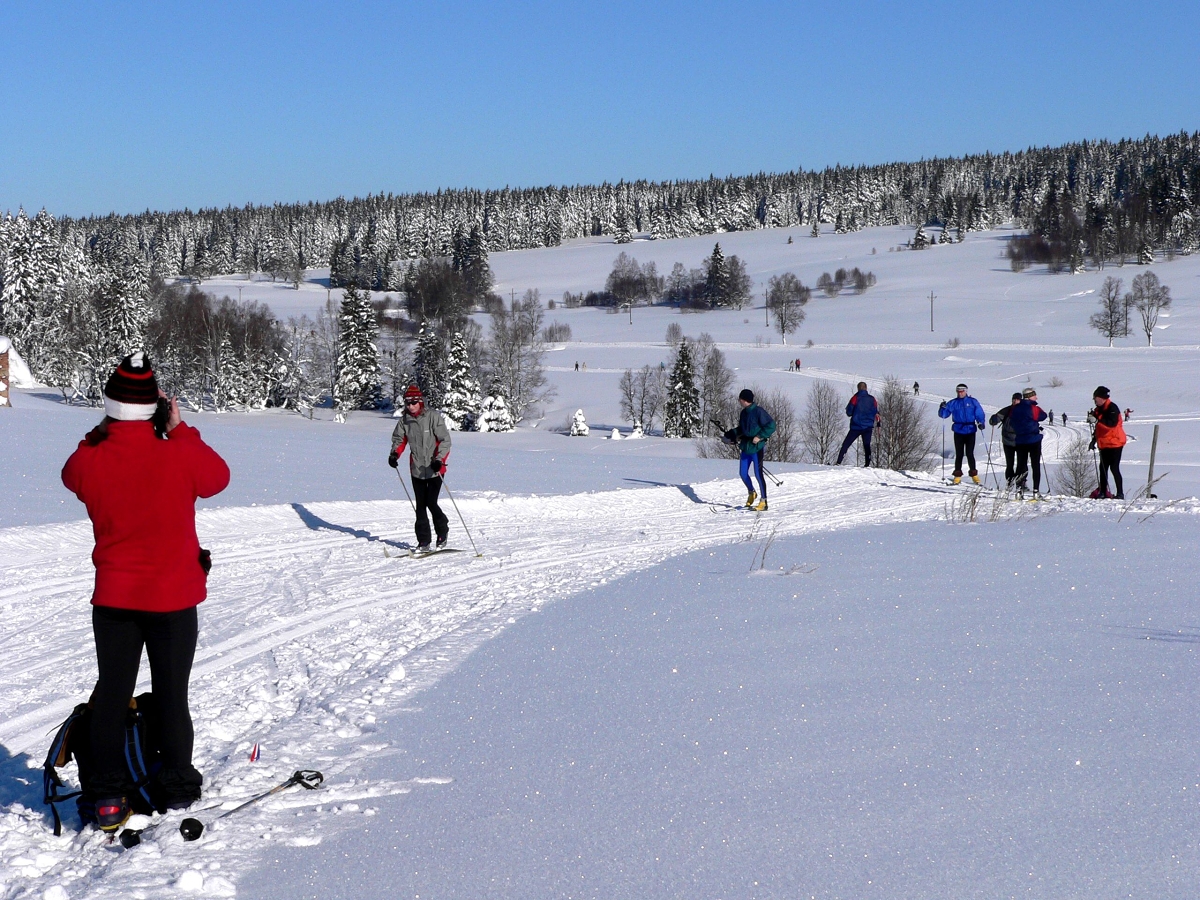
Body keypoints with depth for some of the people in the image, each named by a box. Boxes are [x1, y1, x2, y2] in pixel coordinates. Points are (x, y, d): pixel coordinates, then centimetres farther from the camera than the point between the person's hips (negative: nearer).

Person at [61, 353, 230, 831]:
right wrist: (180, 430, 6)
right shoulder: (180, 456, -19)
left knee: (111, 693, 12)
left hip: (113, 598, 2)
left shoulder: (91, 461, -13)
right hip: (173, 596, -2)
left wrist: (101, 433, 8)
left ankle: (108, 795, 13)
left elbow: (72, 474, 13)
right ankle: (178, 787, 19)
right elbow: (218, 477, 3)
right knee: (171, 695, 10)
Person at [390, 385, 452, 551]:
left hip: (434, 469, -4)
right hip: (416, 469, 5)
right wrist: (394, 454, -3)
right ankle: (423, 542, 11)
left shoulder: (434, 417, -11)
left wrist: (439, 459, -23)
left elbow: (445, 440, -11)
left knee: (431, 503, -8)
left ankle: (443, 531, 19)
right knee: (420, 506, 4)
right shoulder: (404, 421, 4)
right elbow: (399, 439, 16)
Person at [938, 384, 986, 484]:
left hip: (970, 431, -1)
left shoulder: (973, 402, 4)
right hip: (958, 431, 1)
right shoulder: (953, 403, 7)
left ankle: (974, 474, 9)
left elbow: (979, 414, 4)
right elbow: (943, 415, 6)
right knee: (959, 454, 2)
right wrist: (943, 408, -14)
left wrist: (980, 423, -13)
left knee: (970, 454, -2)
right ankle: (957, 476, 7)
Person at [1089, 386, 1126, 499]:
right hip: (1104, 444, 9)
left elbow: (1111, 423, -27)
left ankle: (1120, 493, -8)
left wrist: (1096, 420, -32)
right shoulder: (1099, 409, 15)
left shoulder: (1112, 408, -13)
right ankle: (1103, 492, 15)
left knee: (1114, 468, -11)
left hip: (1114, 443, -9)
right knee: (1103, 468, 9)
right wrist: (1094, 440, 20)